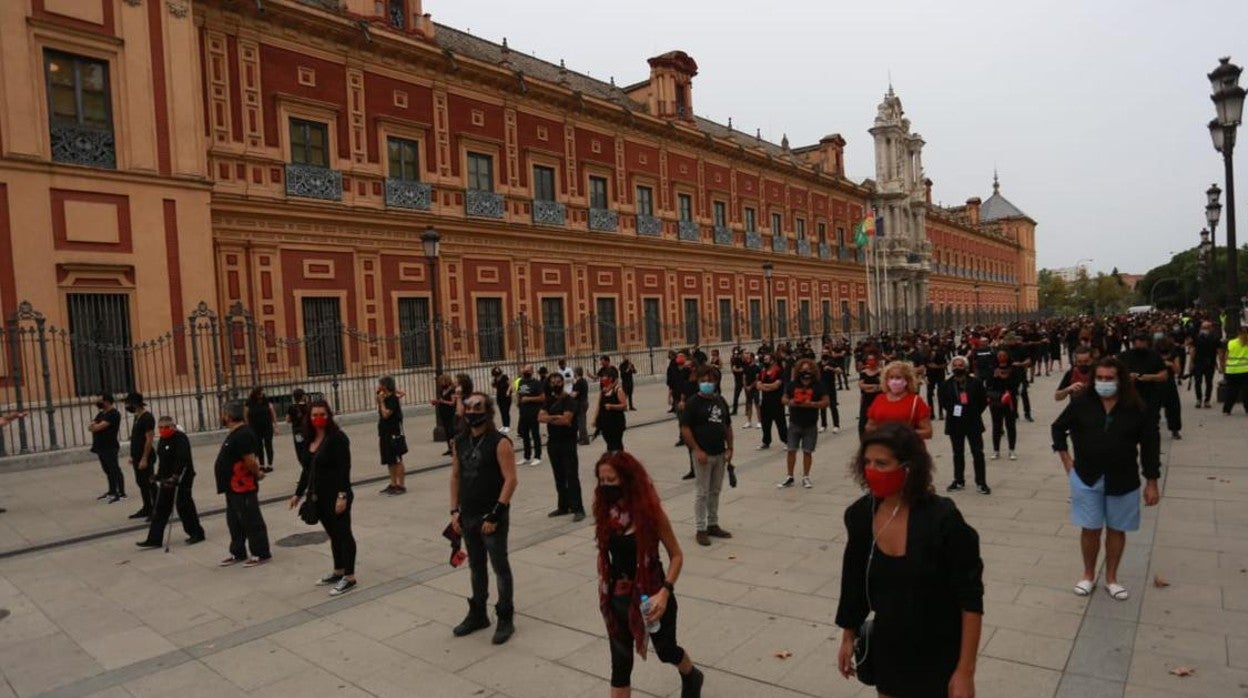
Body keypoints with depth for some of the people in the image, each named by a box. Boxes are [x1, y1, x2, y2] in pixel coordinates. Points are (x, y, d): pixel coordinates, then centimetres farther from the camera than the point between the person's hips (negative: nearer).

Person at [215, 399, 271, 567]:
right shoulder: (235, 433, 12)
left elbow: (250, 461, -25)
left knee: (252, 522, -1)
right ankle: (238, 553, 32)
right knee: (234, 521, 19)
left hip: (243, 487, -11)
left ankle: (261, 554, 8)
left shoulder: (242, 435, -22)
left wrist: (257, 474, -9)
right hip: (234, 487, 11)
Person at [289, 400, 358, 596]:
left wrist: (342, 495, -25)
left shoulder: (337, 438, -16)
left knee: (343, 533, 1)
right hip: (319, 497, 8)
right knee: (333, 534, 18)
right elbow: (307, 469, 18)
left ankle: (349, 577, 9)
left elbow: (344, 469, -20)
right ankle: (338, 571, 31)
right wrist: (299, 493, 19)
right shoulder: (310, 440, 8)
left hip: (336, 496, -8)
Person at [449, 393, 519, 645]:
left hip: (492, 517, -6)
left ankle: (506, 618, 16)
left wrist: (495, 515, -19)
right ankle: (477, 614, 32)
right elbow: (455, 476, 13)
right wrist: (455, 510, 5)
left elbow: (510, 480, -16)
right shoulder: (460, 442, 6)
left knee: (500, 567, 4)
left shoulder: (500, 443, -13)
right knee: (476, 566, 18)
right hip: (468, 517, 6)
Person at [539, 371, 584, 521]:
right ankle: (563, 506, 23)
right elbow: (540, 417, -3)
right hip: (552, 442, 6)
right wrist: (557, 417, -18)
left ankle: (578, 509, -5)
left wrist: (550, 418, -10)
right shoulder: (549, 401, 11)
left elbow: (566, 419, -21)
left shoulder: (569, 400, -7)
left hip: (568, 442, -6)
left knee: (572, 476, -7)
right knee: (559, 477, 13)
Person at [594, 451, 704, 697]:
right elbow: (603, 554, 7)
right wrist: (604, 591, 7)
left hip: (651, 594, -3)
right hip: (618, 598, 4)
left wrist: (665, 592, -24)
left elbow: (676, 555, -13)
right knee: (620, 663, 7)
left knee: (666, 650, 18)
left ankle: (692, 677, 53)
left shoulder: (650, 511, -20)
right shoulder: (605, 511, -7)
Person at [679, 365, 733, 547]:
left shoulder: (720, 401, 9)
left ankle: (713, 525, 26)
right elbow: (685, 428, -13)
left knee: (715, 491, 15)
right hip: (703, 455, -6)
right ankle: (700, 529, 10)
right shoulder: (693, 402, -9)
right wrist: (697, 450, -17)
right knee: (702, 493, 1)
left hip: (720, 454, 6)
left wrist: (729, 448, 6)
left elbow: (728, 426, 14)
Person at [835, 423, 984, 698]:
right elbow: (855, 582, 4)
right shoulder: (860, 515, -10)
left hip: (938, 659, -4)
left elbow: (971, 600, -17)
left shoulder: (942, 518, -22)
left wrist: (965, 671, -17)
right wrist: (848, 637, 11)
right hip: (888, 652, 4)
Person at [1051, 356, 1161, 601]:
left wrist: (1151, 483, -3)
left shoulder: (1137, 409, -7)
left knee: (1116, 530, 11)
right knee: (1091, 529, 6)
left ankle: (1111, 578, 27)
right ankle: (1088, 575, 24)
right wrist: (1067, 462, 3)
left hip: (1123, 480, 0)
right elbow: (1058, 428, 7)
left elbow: (1150, 446, -3)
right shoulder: (1081, 404, -6)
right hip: (1087, 478, 0)